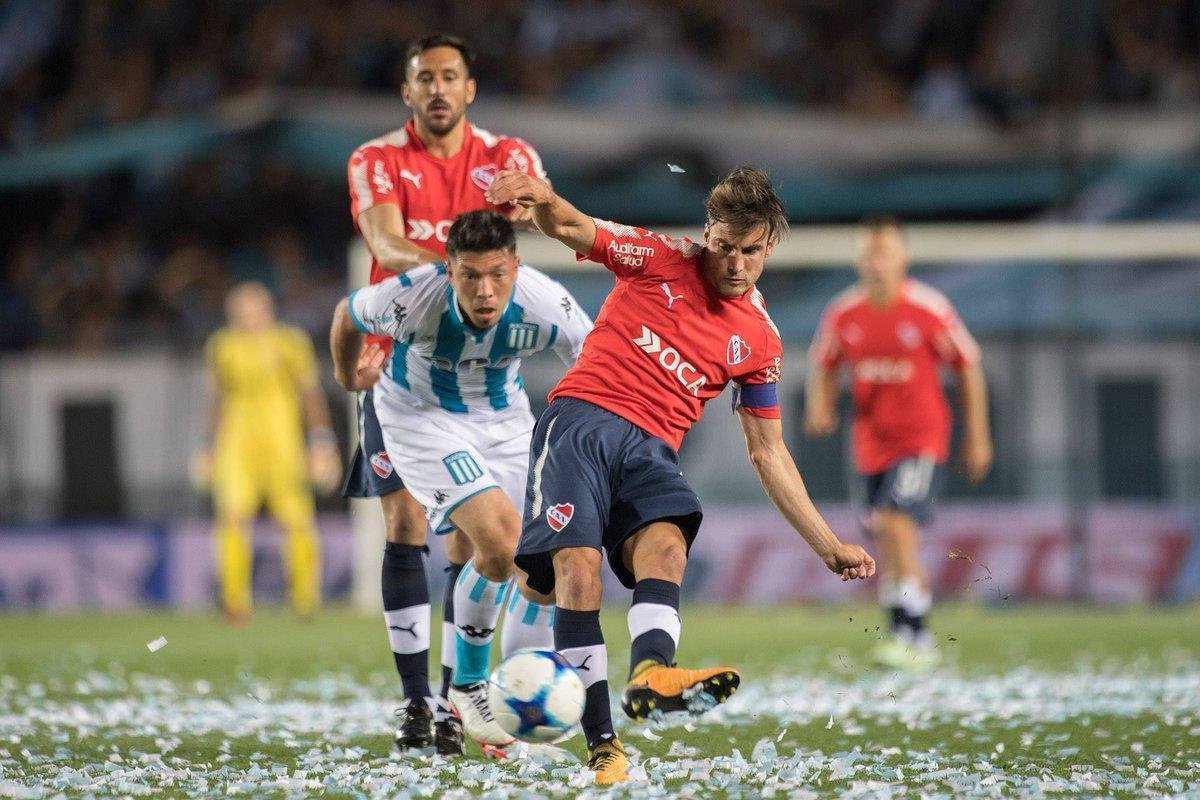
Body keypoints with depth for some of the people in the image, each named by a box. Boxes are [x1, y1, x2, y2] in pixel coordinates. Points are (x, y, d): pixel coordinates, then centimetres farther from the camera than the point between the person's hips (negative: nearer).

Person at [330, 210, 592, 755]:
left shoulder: (546, 307, -29)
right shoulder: (412, 298, -31)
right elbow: (347, 316, -8)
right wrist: (348, 376, 11)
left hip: (503, 415, 4)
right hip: (422, 417, -4)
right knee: (499, 540, -24)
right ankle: (468, 687, -3)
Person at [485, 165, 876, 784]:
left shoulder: (759, 340, 14)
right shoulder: (661, 260, 6)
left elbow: (768, 453, 19)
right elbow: (571, 228, -3)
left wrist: (828, 546, 16)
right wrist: (541, 199, -29)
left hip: (650, 448, 3)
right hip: (583, 418, -3)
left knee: (666, 543, -29)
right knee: (577, 564, -22)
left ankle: (650, 672, -58)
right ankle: (601, 745, -25)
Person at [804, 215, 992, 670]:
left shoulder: (929, 309, -10)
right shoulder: (843, 314, -2)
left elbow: (968, 367, 0)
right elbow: (823, 364, 15)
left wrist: (977, 437, 1)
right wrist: (820, 405, -6)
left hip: (922, 437, -4)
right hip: (872, 442, 4)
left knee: (898, 526, -22)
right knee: (886, 547, 7)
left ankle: (911, 636, -19)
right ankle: (918, 646, 20)